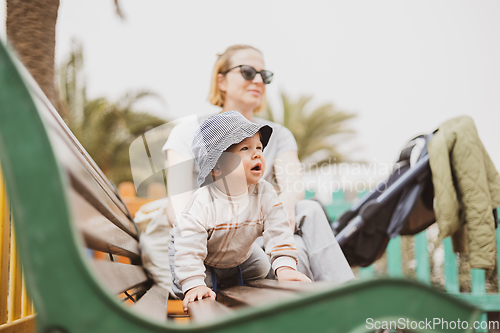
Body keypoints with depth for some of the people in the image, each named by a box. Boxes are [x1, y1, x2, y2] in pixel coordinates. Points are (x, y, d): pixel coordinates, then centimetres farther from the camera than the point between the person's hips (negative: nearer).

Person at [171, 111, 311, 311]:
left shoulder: (264, 194, -24)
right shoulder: (203, 203, -39)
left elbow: (278, 231, -24)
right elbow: (188, 248, -39)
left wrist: (285, 267, -36)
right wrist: (194, 285, -47)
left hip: (239, 256, 5)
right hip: (203, 258, -5)